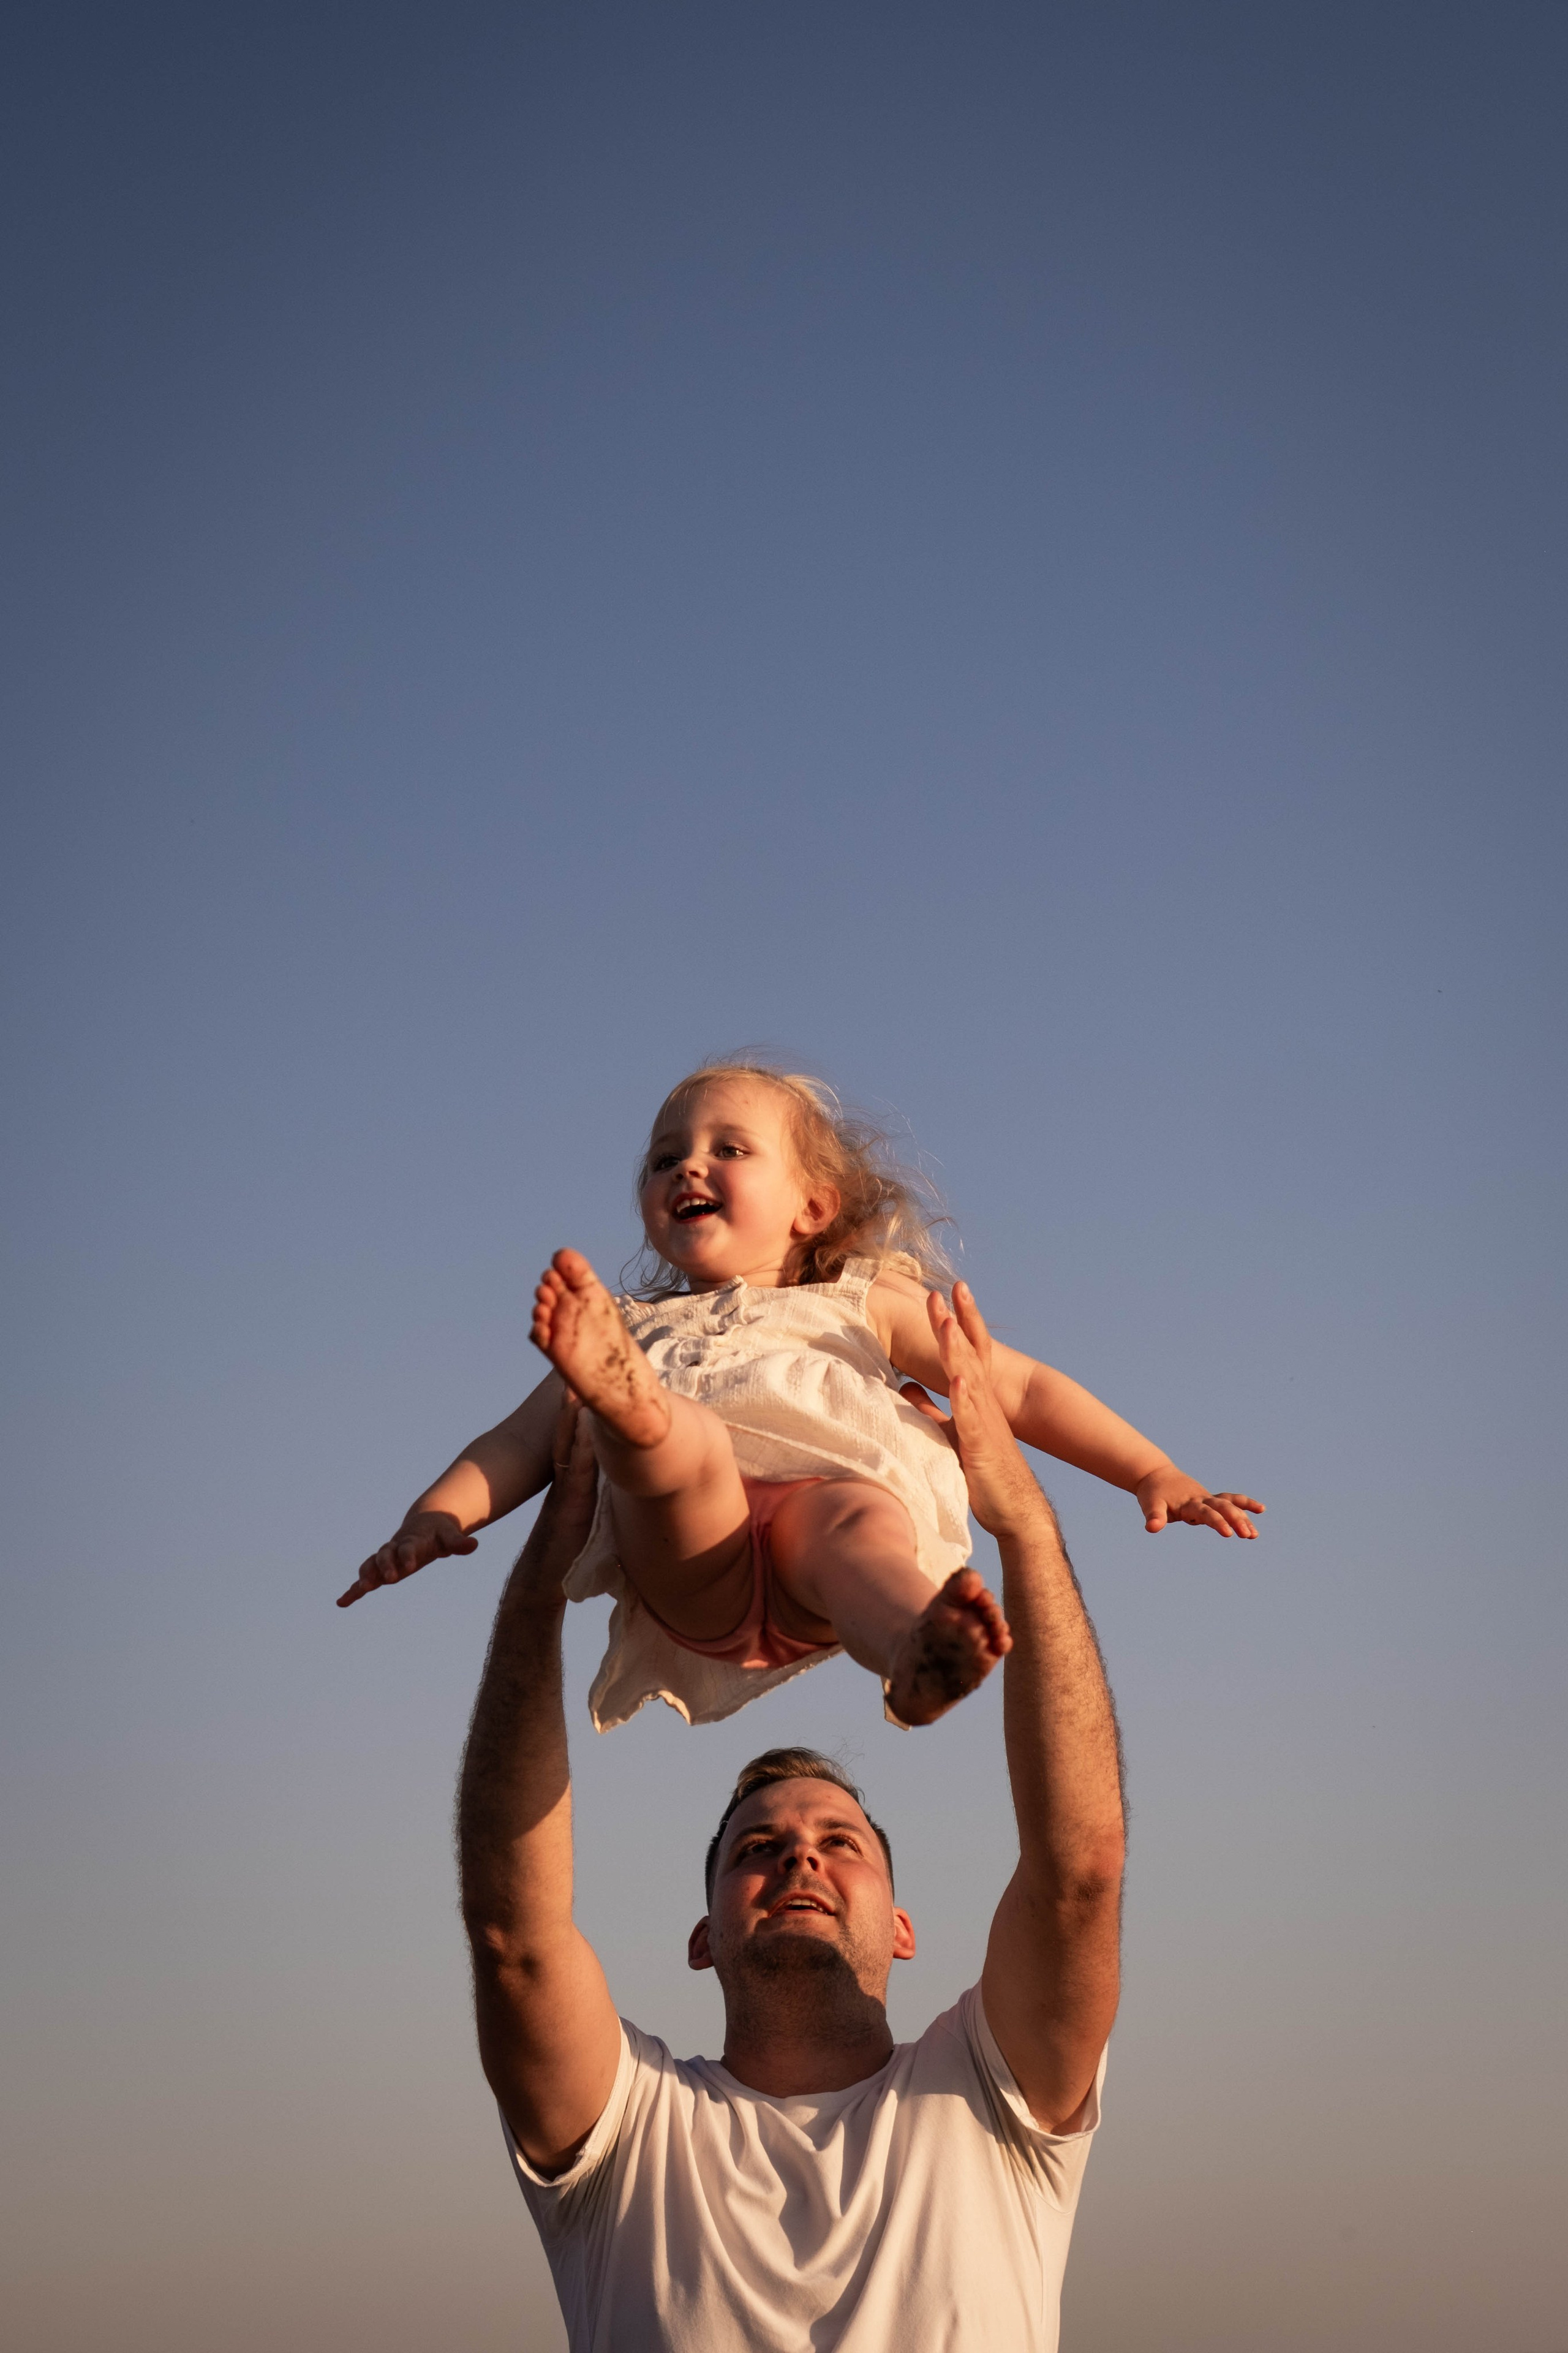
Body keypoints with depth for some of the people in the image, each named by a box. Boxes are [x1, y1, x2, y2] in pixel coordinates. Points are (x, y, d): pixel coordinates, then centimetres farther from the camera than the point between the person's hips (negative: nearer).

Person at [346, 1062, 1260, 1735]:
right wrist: (431, 1521, 6)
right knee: (687, 1438, -32)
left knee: (861, 1521, -38)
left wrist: (1157, 1475, 18)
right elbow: (519, 1443, 27)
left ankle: (919, 1651, -70)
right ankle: (625, 1396, -67)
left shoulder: (859, 1307, 34)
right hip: (690, 1568, 1)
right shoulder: (637, 1328, 38)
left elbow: (1023, 1390, 29)